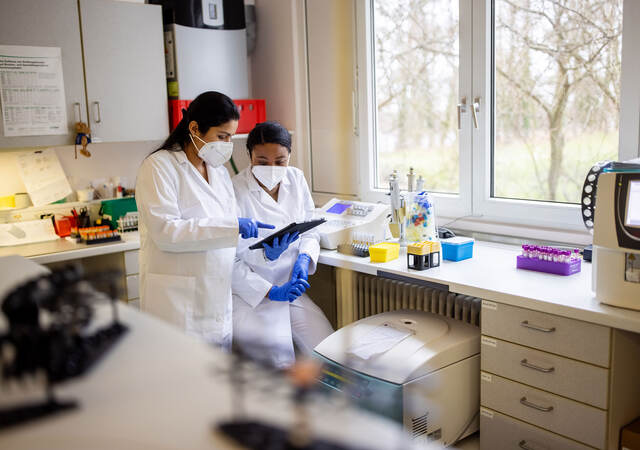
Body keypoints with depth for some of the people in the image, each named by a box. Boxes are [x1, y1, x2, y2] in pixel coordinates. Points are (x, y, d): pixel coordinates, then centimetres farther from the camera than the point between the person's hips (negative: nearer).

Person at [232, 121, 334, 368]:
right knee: (282, 362, -16)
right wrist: (272, 292, -19)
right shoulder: (235, 192, -16)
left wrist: (304, 258, -10)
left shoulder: (296, 179, 2)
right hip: (250, 295, -5)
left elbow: (310, 231, 11)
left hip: (291, 289, 6)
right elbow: (230, 262, -13)